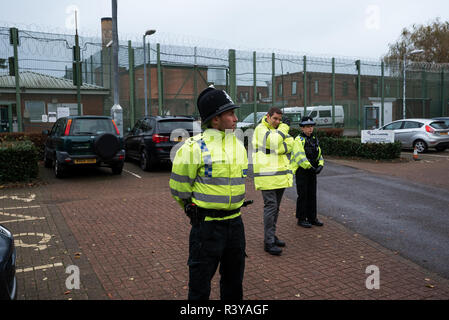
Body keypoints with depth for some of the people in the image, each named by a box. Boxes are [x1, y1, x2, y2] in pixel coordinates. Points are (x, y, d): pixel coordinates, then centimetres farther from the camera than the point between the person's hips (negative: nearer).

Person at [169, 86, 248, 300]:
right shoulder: (195, 147, -17)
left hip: (235, 223, 6)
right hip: (207, 226, -6)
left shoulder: (238, 146, 5)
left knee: (234, 281, 22)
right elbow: (178, 188, -8)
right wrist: (195, 210, 4)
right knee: (200, 285, 8)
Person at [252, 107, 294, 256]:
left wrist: (281, 147, -15)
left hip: (280, 175, 8)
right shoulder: (260, 129, -6)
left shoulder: (280, 130, 18)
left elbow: (289, 144, 2)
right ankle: (269, 242, -4)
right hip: (268, 176, -8)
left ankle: (271, 236, 26)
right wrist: (282, 130, -10)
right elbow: (274, 143, -23)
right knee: (271, 207, -9)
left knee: (275, 208, 14)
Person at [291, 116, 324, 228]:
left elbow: (319, 155, 14)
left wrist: (320, 165, -4)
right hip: (301, 171, -7)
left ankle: (312, 218, 21)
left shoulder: (314, 139, 12)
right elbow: (300, 157, -22)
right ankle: (301, 219, 9)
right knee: (303, 196, -1)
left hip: (312, 171, 7)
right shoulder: (298, 140, -12)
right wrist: (310, 167, -22)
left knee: (312, 195, 11)